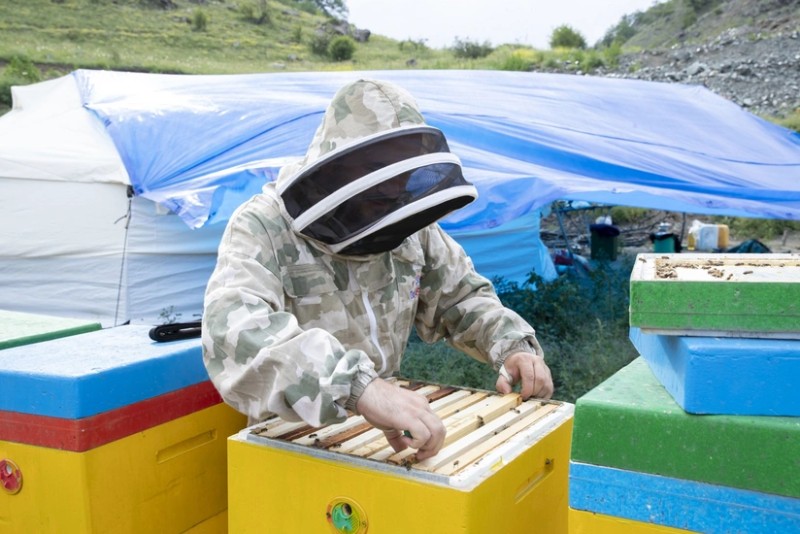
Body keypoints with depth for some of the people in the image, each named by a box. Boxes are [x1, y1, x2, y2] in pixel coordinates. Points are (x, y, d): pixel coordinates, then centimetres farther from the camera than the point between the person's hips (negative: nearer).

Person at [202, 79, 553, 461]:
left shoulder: (410, 229, -2)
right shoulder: (262, 229, -20)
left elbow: (461, 297, 12)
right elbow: (234, 330, -39)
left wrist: (512, 344, -8)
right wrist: (357, 385, -52)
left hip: (384, 434, 4)